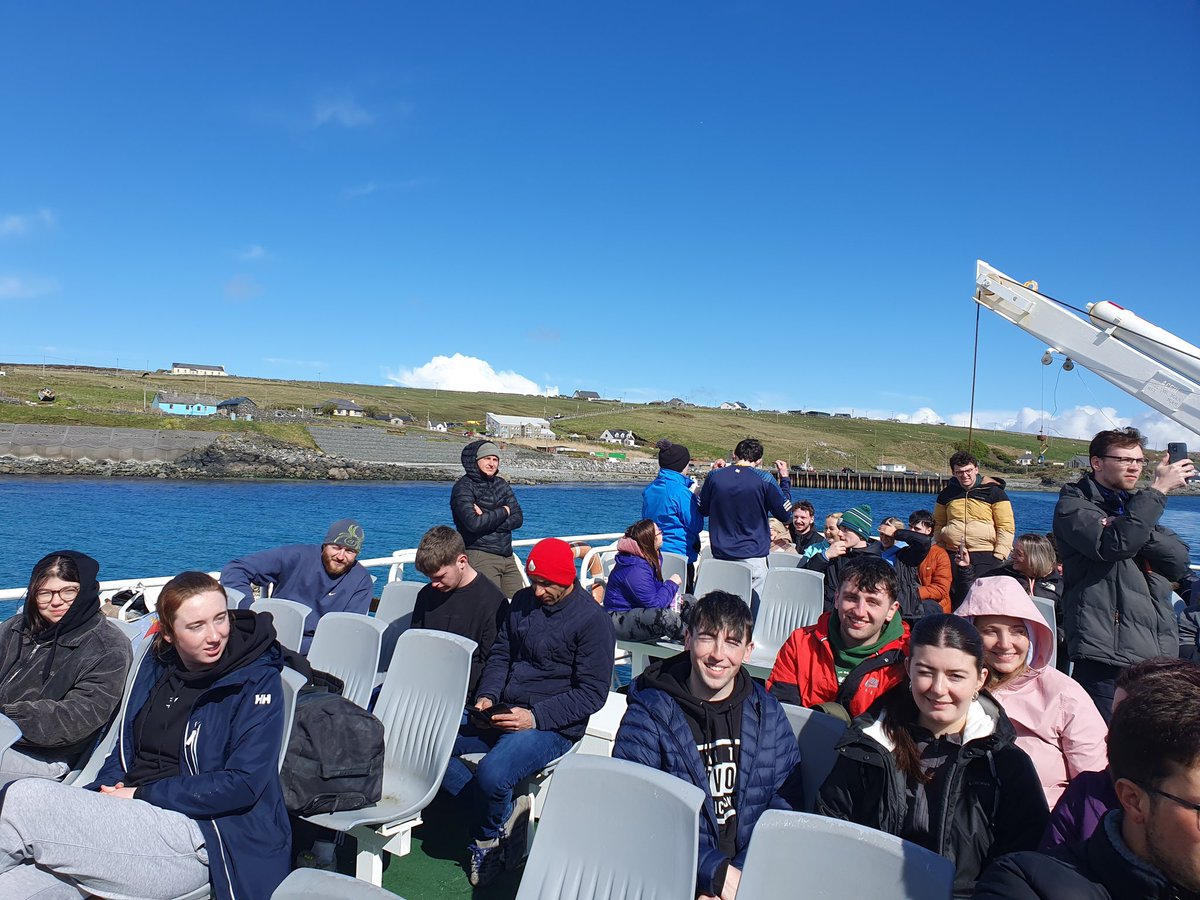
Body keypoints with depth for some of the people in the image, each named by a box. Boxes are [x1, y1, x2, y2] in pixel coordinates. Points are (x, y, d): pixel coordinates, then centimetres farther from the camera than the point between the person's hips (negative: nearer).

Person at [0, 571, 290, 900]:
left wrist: (142, 795, -10)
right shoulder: (158, 664, 12)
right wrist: (106, 790, -5)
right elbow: (126, 750, 18)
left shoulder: (257, 679, -7)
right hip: (130, 816, 5)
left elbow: (242, 783, -12)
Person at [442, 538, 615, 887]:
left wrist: (535, 716, -20)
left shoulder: (593, 621, -9)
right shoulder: (523, 602, 10)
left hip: (553, 727, -7)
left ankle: (487, 837, 5)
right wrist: (486, 696, -3)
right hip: (501, 714, 7)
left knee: (490, 774, -32)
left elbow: (592, 692, -11)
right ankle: (505, 814, 0)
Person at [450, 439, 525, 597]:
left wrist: (488, 519, -10)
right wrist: (503, 512, -6)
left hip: (507, 556, 6)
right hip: (480, 557, -6)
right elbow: (473, 523, -19)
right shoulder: (463, 487, -5)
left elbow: (518, 518, 6)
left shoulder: (501, 484, 15)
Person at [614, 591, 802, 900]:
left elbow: (786, 810, 7)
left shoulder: (768, 714, 10)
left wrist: (744, 875, -9)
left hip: (749, 874, 1)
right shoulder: (648, 715, -1)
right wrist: (715, 872, -14)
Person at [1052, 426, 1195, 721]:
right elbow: (1113, 545, -20)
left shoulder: (1137, 506, 21)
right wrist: (1159, 489, -13)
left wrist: (1141, 531, -11)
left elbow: (1180, 562, 8)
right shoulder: (1073, 504, 0)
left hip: (1160, 651, 7)